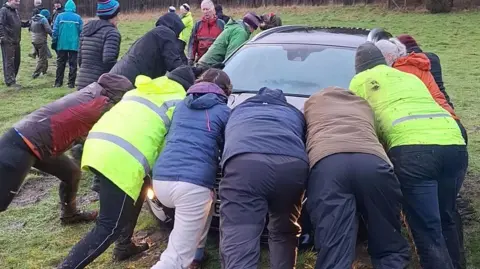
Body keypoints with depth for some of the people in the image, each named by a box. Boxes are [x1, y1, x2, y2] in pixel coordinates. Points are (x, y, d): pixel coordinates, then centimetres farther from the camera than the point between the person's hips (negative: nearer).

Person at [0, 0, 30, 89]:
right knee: (9, 62, -6)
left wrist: (27, 23, 10)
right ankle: (10, 82, -4)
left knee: (16, 61, 13)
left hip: (16, 41, 9)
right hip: (7, 42, -9)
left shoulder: (15, 11, 16)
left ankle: (12, 80, 23)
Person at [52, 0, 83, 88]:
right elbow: (81, 32, 1)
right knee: (73, 64, 5)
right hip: (74, 45, -1)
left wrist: (54, 43, 8)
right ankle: (71, 83, 2)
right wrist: (81, 44, 9)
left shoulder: (60, 16, 2)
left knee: (60, 64, 11)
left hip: (61, 45, 1)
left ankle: (58, 82, 13)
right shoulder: (78, 17, 1)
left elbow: (55, 31, 0)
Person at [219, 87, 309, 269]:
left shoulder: (239, 111, 43)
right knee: (284, 235, 27)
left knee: (238, 250, -8)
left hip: (244, 163, -2)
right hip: (293, 164, 2)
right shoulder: (294, 113, 41)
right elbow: (309, 145, 38)